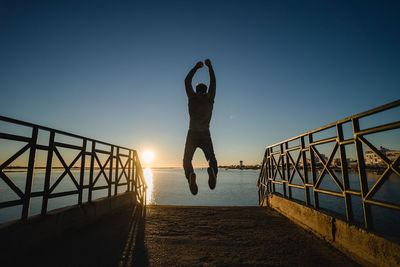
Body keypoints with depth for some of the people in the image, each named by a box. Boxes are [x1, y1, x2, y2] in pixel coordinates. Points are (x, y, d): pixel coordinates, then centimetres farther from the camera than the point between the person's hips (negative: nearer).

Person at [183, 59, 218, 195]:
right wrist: (210, 67, 29)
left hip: (192, 134, -1)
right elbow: (213, 83, 21)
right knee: (211, 158, 5)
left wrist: (196, 67, 24)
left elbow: (187, 81, 16)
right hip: (205, 135, 1)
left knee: (187, 160, 7)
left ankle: (190, 175, -26)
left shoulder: (192, 98, 5)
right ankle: (212, 170, -31)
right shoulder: (210, 99, 8)